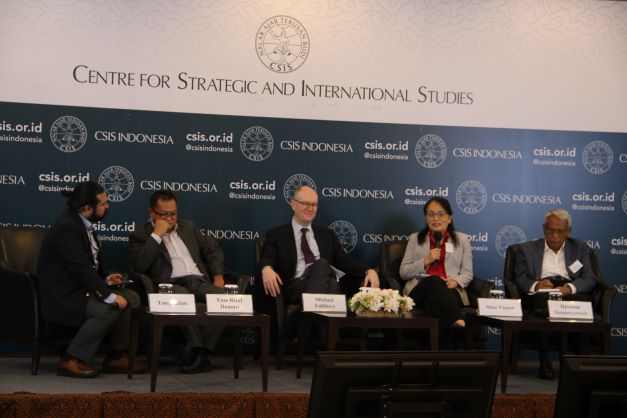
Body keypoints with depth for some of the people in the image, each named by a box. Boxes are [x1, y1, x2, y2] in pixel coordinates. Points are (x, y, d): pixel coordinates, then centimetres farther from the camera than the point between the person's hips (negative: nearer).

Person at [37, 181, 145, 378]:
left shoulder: (83, 224, 9)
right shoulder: (67, 228, -22)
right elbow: (81, 268, -27)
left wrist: (105, 280, 1)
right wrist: (110, 296, -27)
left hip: (81, 288, 10)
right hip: (63, 296, -10)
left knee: (131, 298, 0)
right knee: (109, 310, -30)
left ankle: (116, 357, 4)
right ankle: (71, 361, -18)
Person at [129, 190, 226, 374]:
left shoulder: (188, 227, 27)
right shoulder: (140, 236, 11)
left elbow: (212, 248, 28)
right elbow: (139, 266, -6)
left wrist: (218, 275, 11)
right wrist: (157, 235, -6)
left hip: (199, 281, 4)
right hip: (171, 284, -4)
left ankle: (195, 351, -22)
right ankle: (197, 348, -26)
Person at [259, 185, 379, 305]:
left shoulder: (327, 234, 27)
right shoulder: (277, 234, 15)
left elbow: (344, 261, 19)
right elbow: (266, 259, -1)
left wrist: (368, 271, -2)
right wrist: (267, 269, -28)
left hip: (328, 285, 3)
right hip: (296, 287, -3)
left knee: (321, 264, -35)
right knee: (321, 265, -35)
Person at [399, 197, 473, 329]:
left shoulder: (462, 239, 19)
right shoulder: (415, 238, 19)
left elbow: (467, 273, 13)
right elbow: (403, 273, 11)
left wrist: (455, 281, -11)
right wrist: (426, 261, -5)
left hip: (450, 292, 0)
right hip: (419, 291, 0)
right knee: (434, 281, -40)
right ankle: (459, 323, -60)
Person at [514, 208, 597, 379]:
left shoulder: (580, 248, 23)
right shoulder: (527, 249, 21)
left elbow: (590, 279, 9)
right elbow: (520, 279, 9)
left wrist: (570, 288, -13)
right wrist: (536, 285, -15)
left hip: (571, 292, 1)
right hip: (540, 293, -1)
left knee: (582, 301, -36)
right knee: (543, 300, -38)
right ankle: (545, 360, -32)